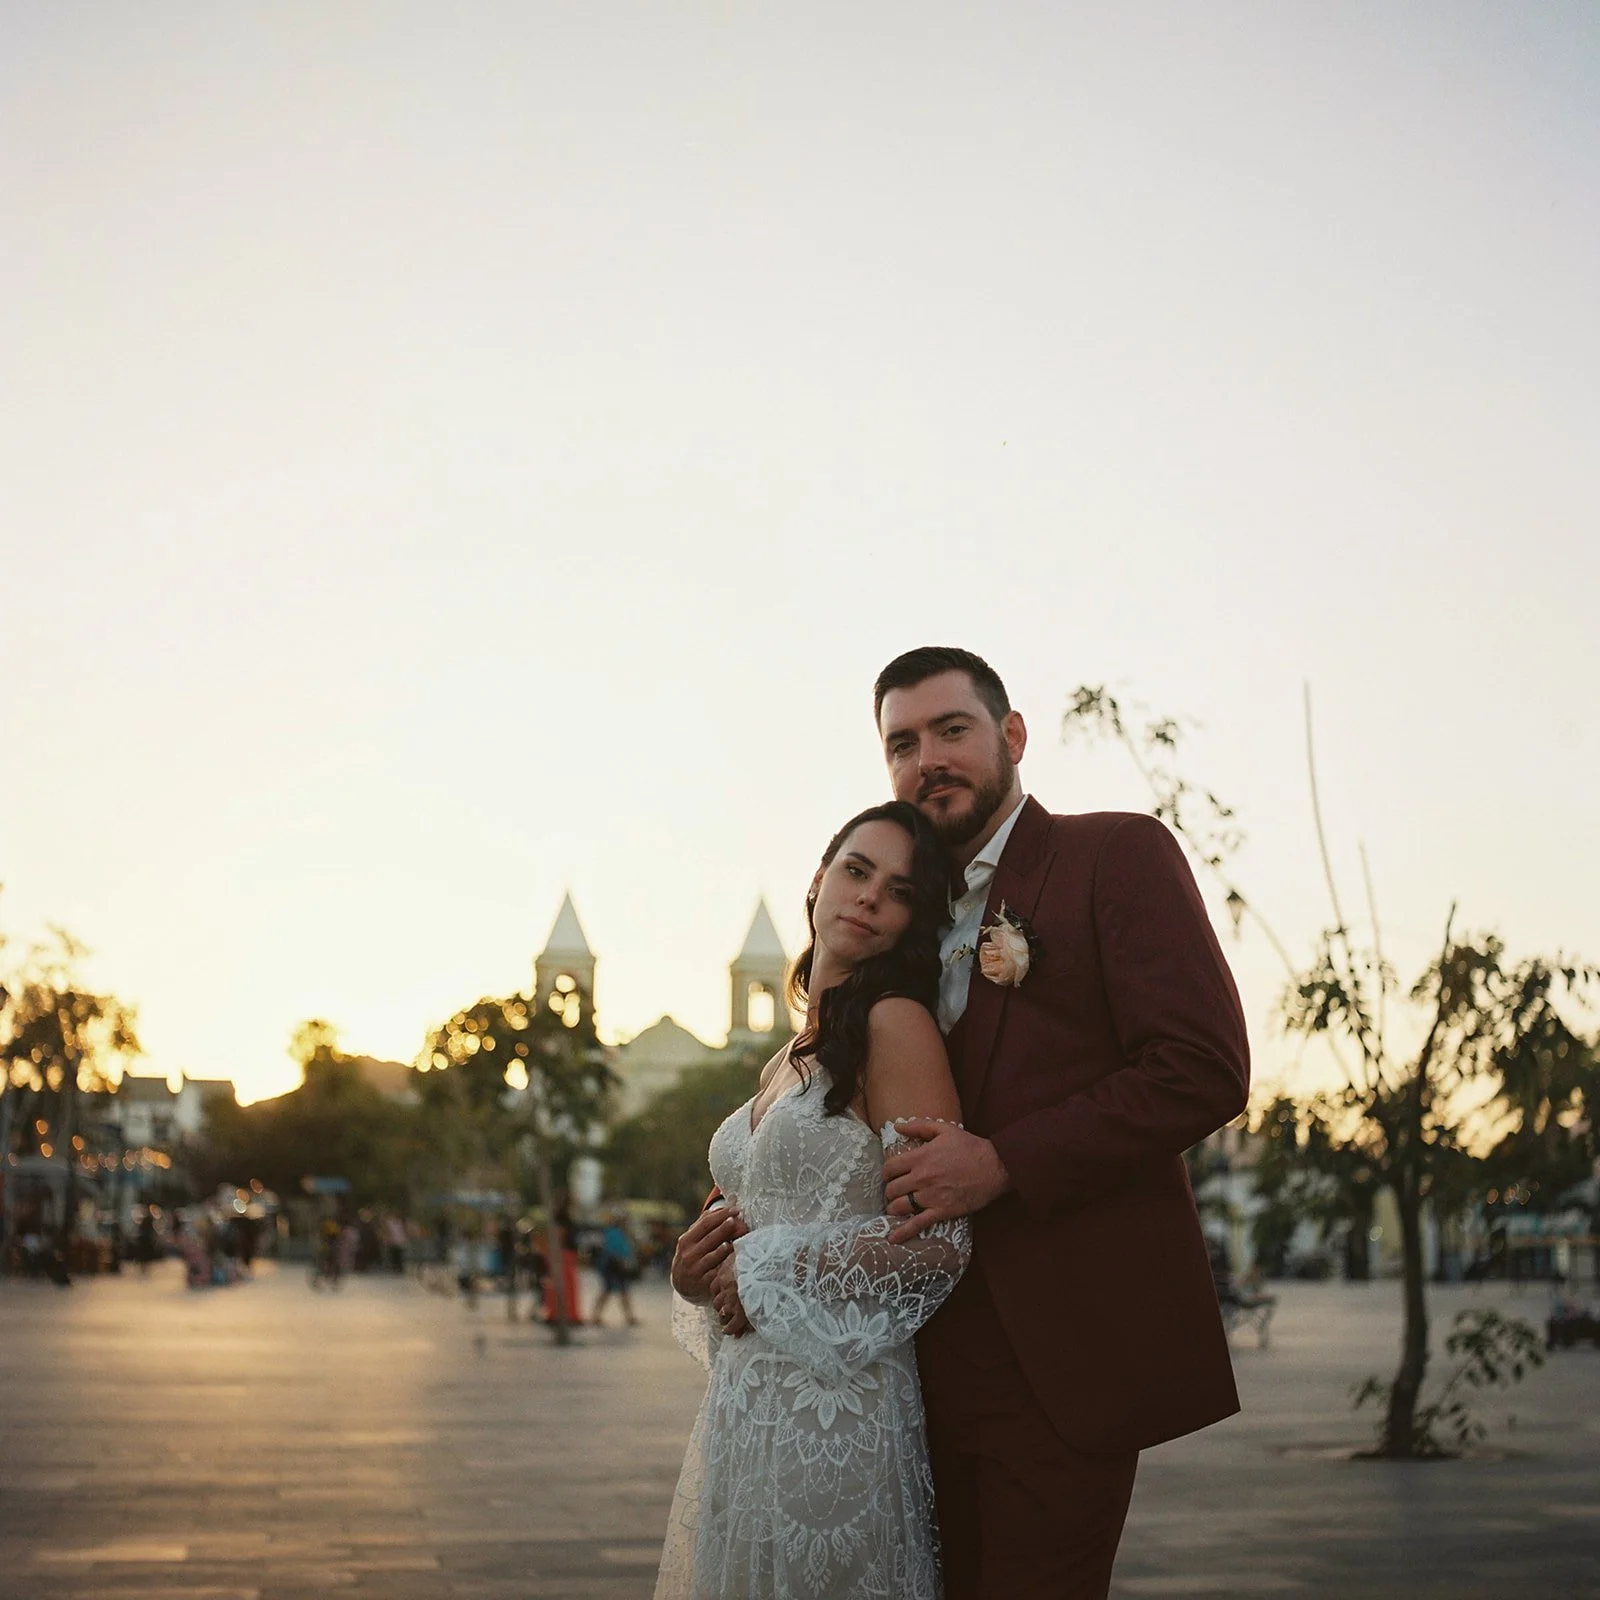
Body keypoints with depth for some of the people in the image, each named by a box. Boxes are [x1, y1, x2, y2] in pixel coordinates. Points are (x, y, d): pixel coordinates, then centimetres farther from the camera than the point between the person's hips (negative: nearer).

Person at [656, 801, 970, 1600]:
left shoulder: (897, 1023, -9)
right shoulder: (787, 1060, 15)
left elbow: (938, 1239, -17)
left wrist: (764, 1274, -10)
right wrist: (696, 1270, 3)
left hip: (833, 1404, -8)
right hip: (744, 1406, 8)